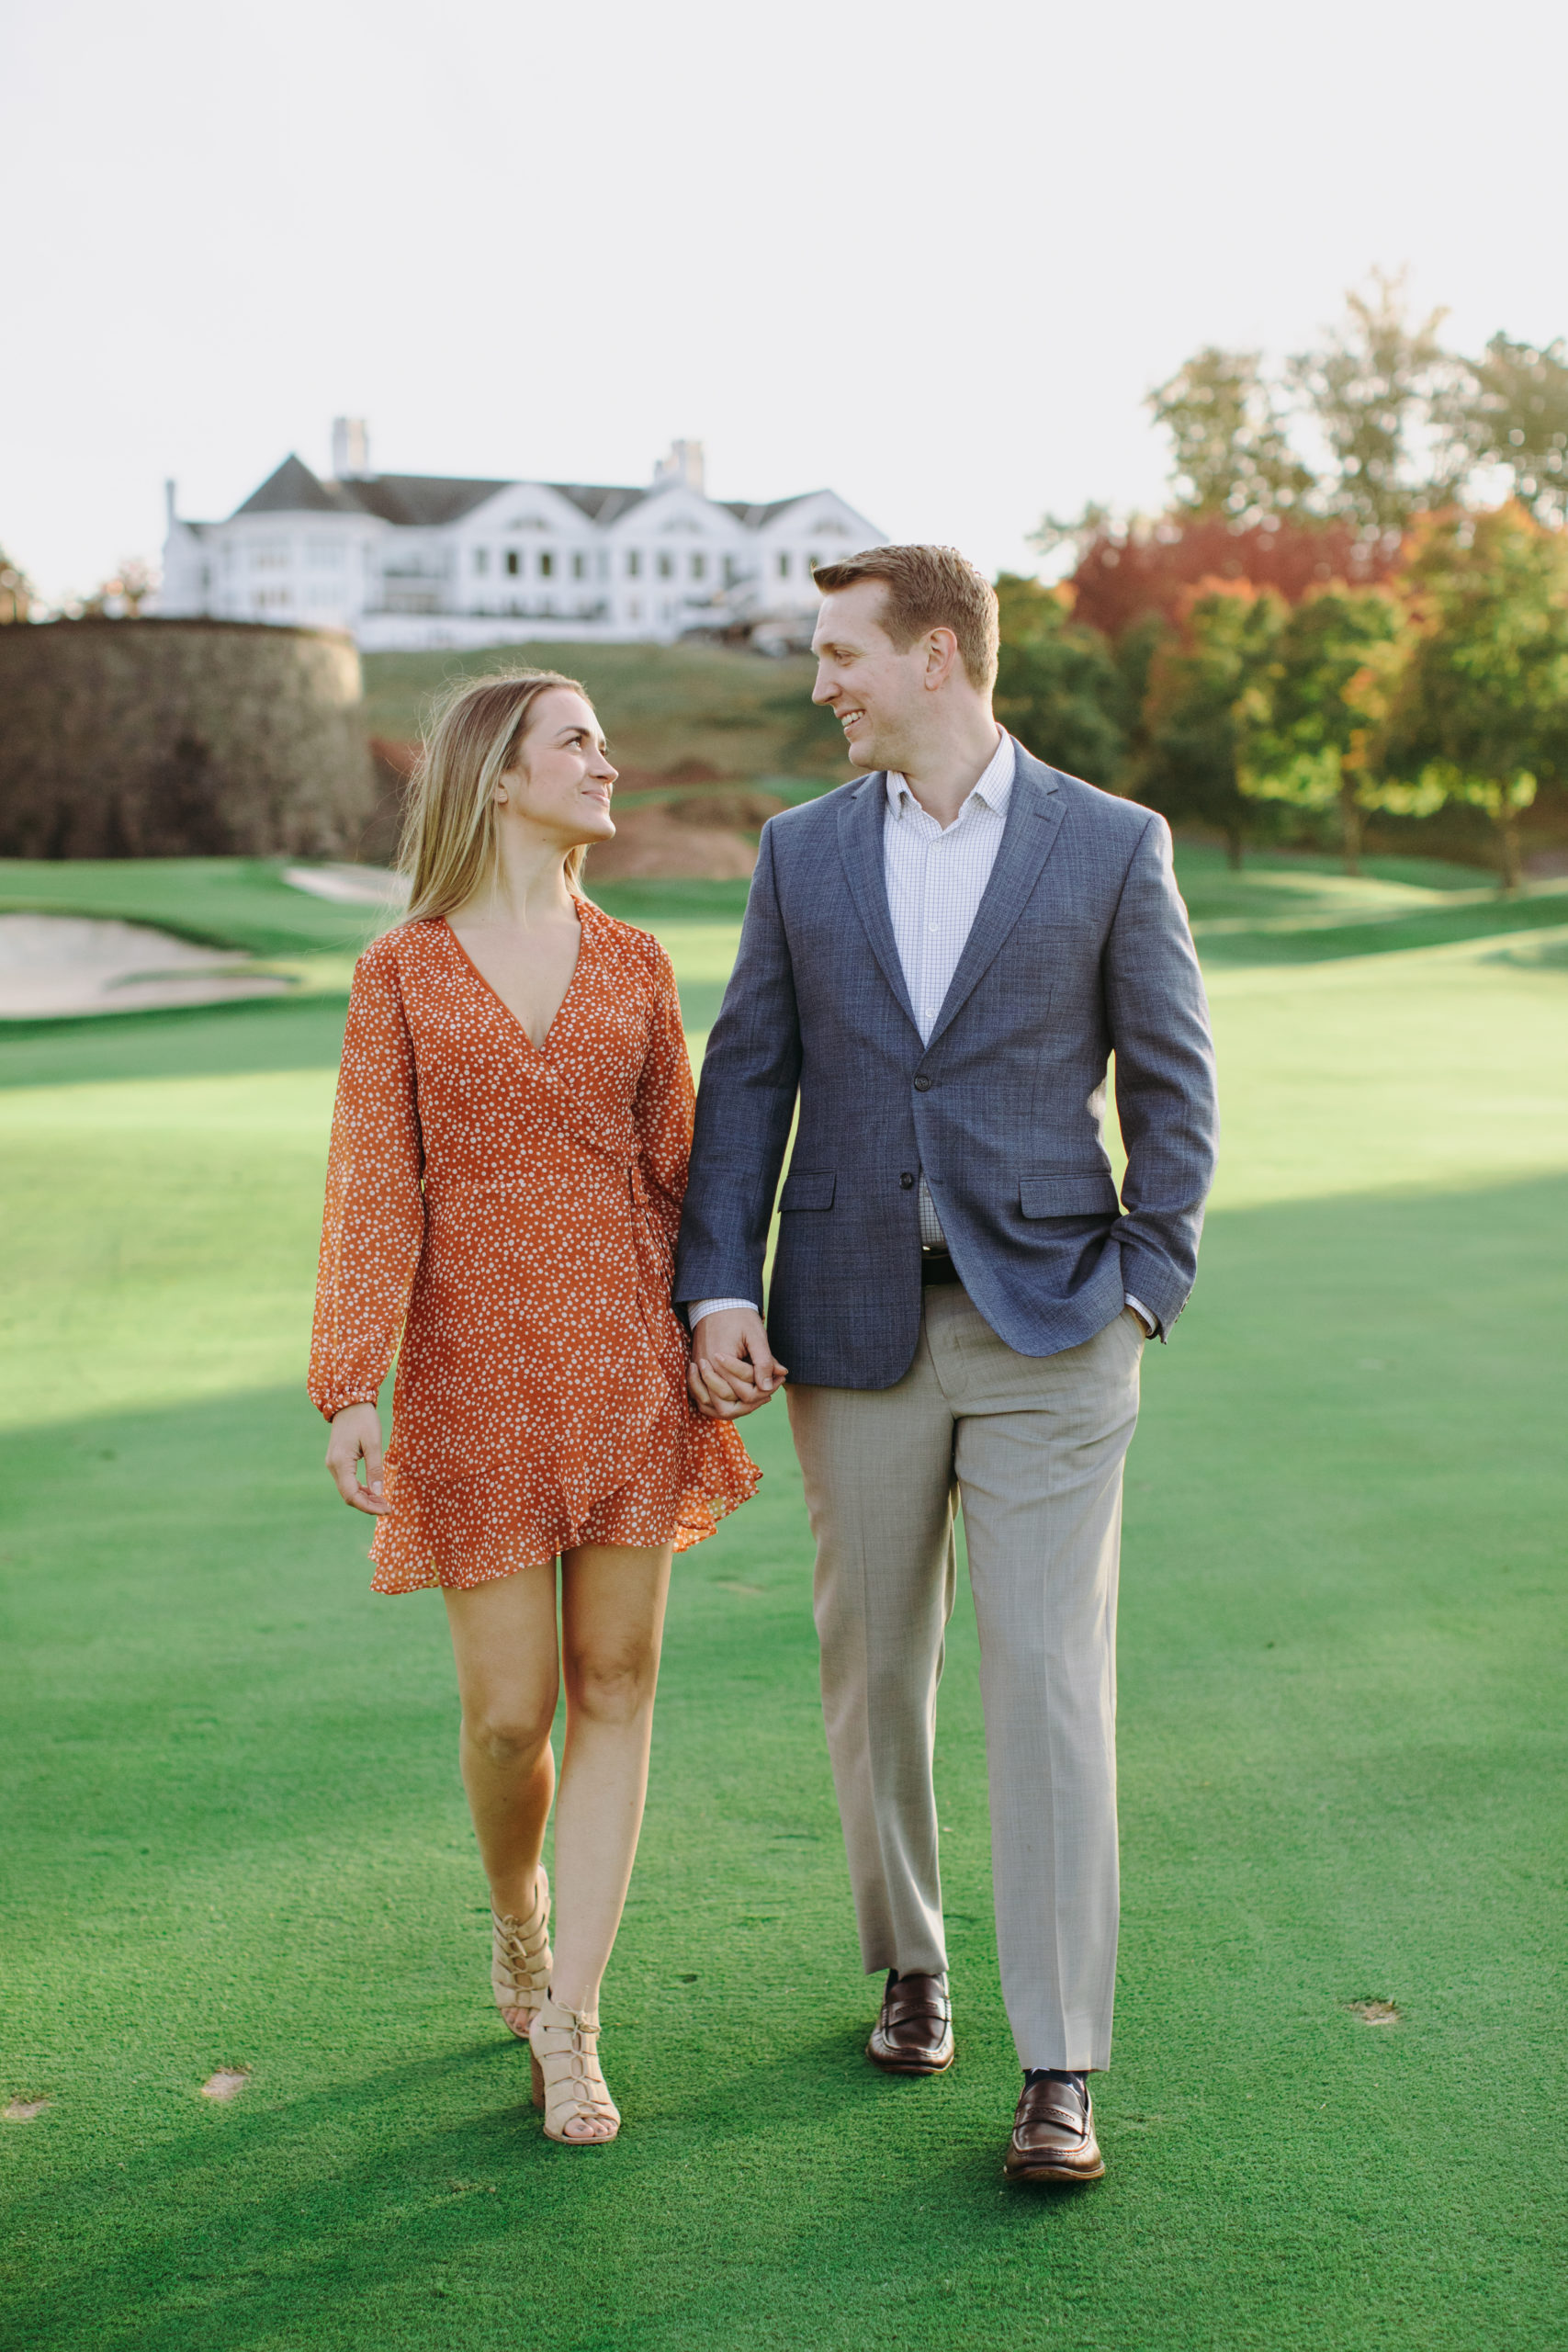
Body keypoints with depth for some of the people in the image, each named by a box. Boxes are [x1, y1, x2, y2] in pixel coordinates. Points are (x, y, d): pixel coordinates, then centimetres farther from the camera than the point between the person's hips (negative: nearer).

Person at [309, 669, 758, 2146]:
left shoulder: (635, 967, 7)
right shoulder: (401, 973, -1)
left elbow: (673, 1169, 11)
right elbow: (371, 1190, -5)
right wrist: (347, 1387, -12)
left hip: (623, 1359, 3)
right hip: (475, 1371, -2)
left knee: (615, 1685, 1)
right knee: (510, 1711, 1)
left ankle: (568, 2029, 11)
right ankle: (516, 1917, 34)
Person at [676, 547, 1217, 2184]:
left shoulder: (1110, 846, 0)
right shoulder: (802, 851, 7)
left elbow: (1171, 1083, 3)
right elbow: (746, 1078, 6)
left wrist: (1144, 1292, -5)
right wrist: (718, 1290, -4)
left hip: (1046, 1326, -3)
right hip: (855, 1326, 3)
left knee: (1050, 1680, -5)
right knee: (872, 1668, 12)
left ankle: (1059, 2074, 1)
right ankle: (910, 1965, 33)